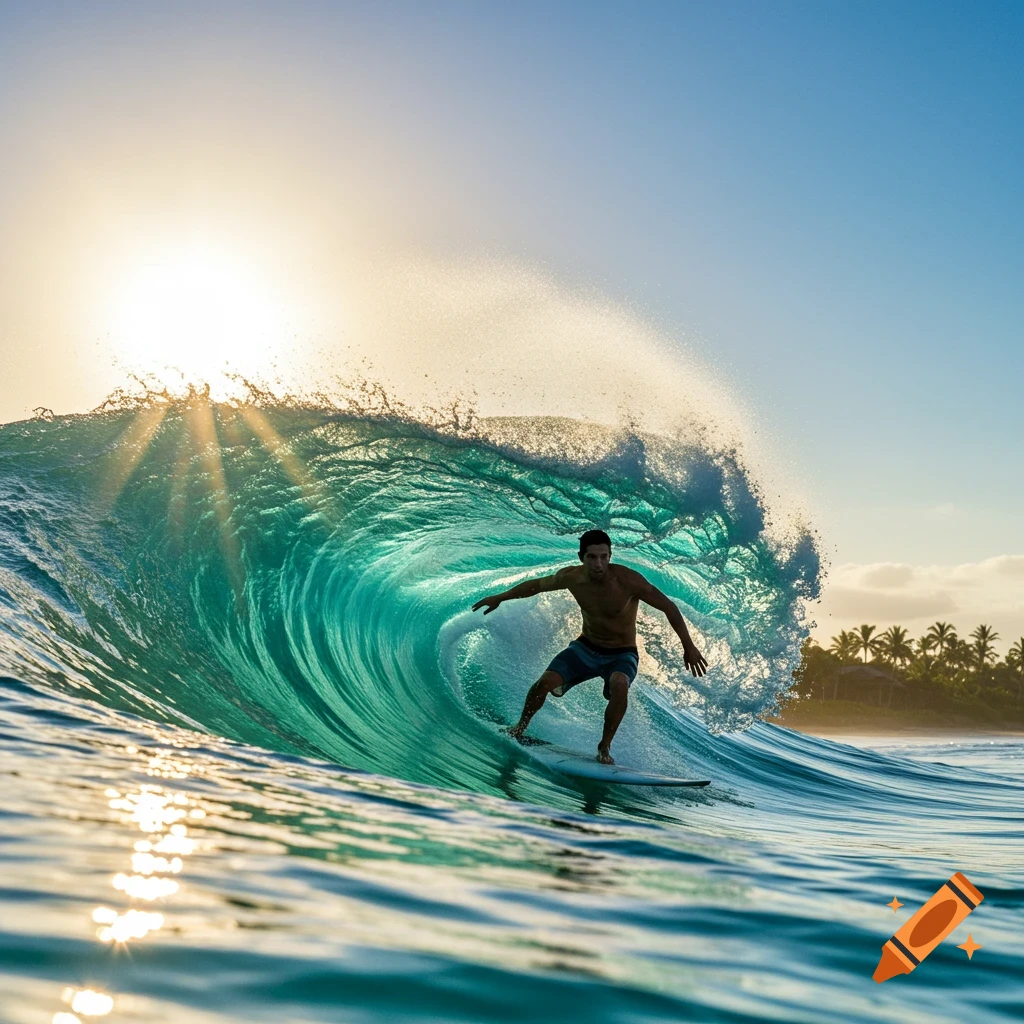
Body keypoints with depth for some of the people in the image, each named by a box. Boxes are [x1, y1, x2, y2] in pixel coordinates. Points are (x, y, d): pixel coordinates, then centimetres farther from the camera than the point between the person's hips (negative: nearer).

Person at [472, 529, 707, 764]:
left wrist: (688, 646, -19)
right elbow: (537, 585, 6)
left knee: (619, 684, -36)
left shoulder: (628, 580, -26)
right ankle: (519, 728, 14)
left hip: (621, 654, -3)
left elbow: (668, 607, -18)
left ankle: (605, 746, -15)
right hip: (586, 647, 3)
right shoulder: (571, 577, -14)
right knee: (544, 683, -17)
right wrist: (501, 597, 17)